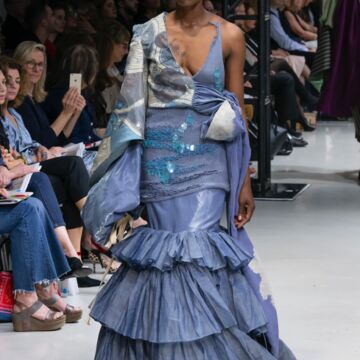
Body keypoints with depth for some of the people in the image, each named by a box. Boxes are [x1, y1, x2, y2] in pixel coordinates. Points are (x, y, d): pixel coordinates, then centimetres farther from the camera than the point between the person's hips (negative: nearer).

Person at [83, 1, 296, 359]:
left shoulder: (229, 36, 2)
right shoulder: (149, 33, 2)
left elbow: (238, 112, 5)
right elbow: (132, 105, 5)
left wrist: (245, 181, 4)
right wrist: (123, 179, -1)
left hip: (207, 161, 0)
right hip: (159, 159, 0)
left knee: (195, 248, -11)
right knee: (169, 248, -3)